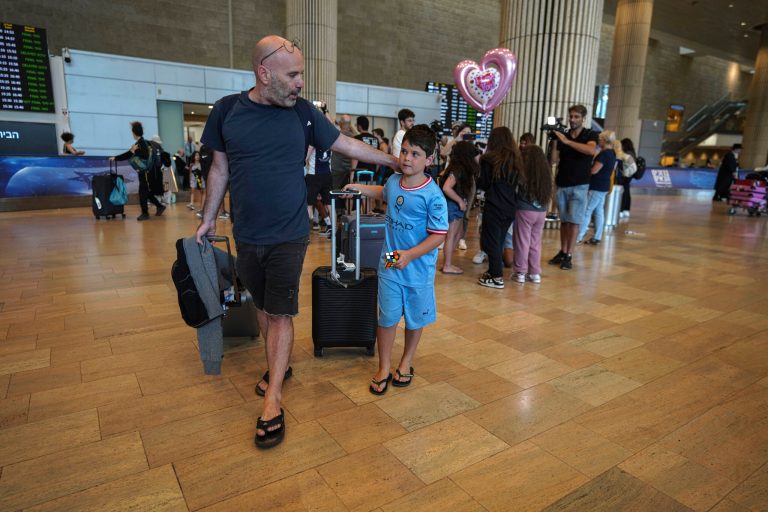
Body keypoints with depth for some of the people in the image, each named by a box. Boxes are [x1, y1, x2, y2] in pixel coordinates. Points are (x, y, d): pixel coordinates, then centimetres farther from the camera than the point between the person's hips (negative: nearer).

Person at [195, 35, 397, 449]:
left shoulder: (303, 112, -4)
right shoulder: (227, 110, -3)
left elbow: (347, 145, 4)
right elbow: (220, 169, 6)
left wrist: (394, 162, 4)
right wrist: (208, 218, 9)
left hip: (289, 235, -2)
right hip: (246, 235, 2)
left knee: (280, 313, 0)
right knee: (262, 306, 15)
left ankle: (272, 400, 8)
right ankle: (276, 365, 37)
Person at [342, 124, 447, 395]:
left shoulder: (433, 195, -19)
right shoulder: (393, 181, 0)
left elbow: (439, 235, -19)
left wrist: (410, 255, -27)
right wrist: (358, 188, 21)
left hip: (418, 270, -3)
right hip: (389, 267, 4)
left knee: (415, 320, 16)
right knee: (387, 318, 8)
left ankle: (406, 363, 38)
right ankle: (383, 369, 25)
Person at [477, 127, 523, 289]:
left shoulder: (489, 159, -9)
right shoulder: (516, 159, 7)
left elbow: (483, 184, -6)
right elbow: (517, 182, 14)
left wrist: (476, 179, 12)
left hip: (494, 207, -6)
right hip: (510, 207, 6)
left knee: (491, 241, 2)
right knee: (499, 240, 18)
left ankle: (497, 277, 2)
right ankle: (494, 271, 24)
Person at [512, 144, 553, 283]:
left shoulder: (523, 172, -12)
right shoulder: (546, 173, 3)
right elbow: (547, 194, 14)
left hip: (525, 211, -4)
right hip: (541, 212, 5)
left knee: (522, 242, 4)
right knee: (536, 243, 13)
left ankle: (521, 272, 9)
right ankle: (535, 273, 18)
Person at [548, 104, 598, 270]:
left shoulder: (590, 135, 0)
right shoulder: (562, 135, 9)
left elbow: (591, 150, -23)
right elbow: (554, 160, 1)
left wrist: (567, 141, -25)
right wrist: (554, 141, -11)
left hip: (579, 186, -3)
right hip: (562, 185, 3)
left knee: (574, 221, -5)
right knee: (564, 220, 7)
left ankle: (569, 256, -4)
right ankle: (562, 252, 12)